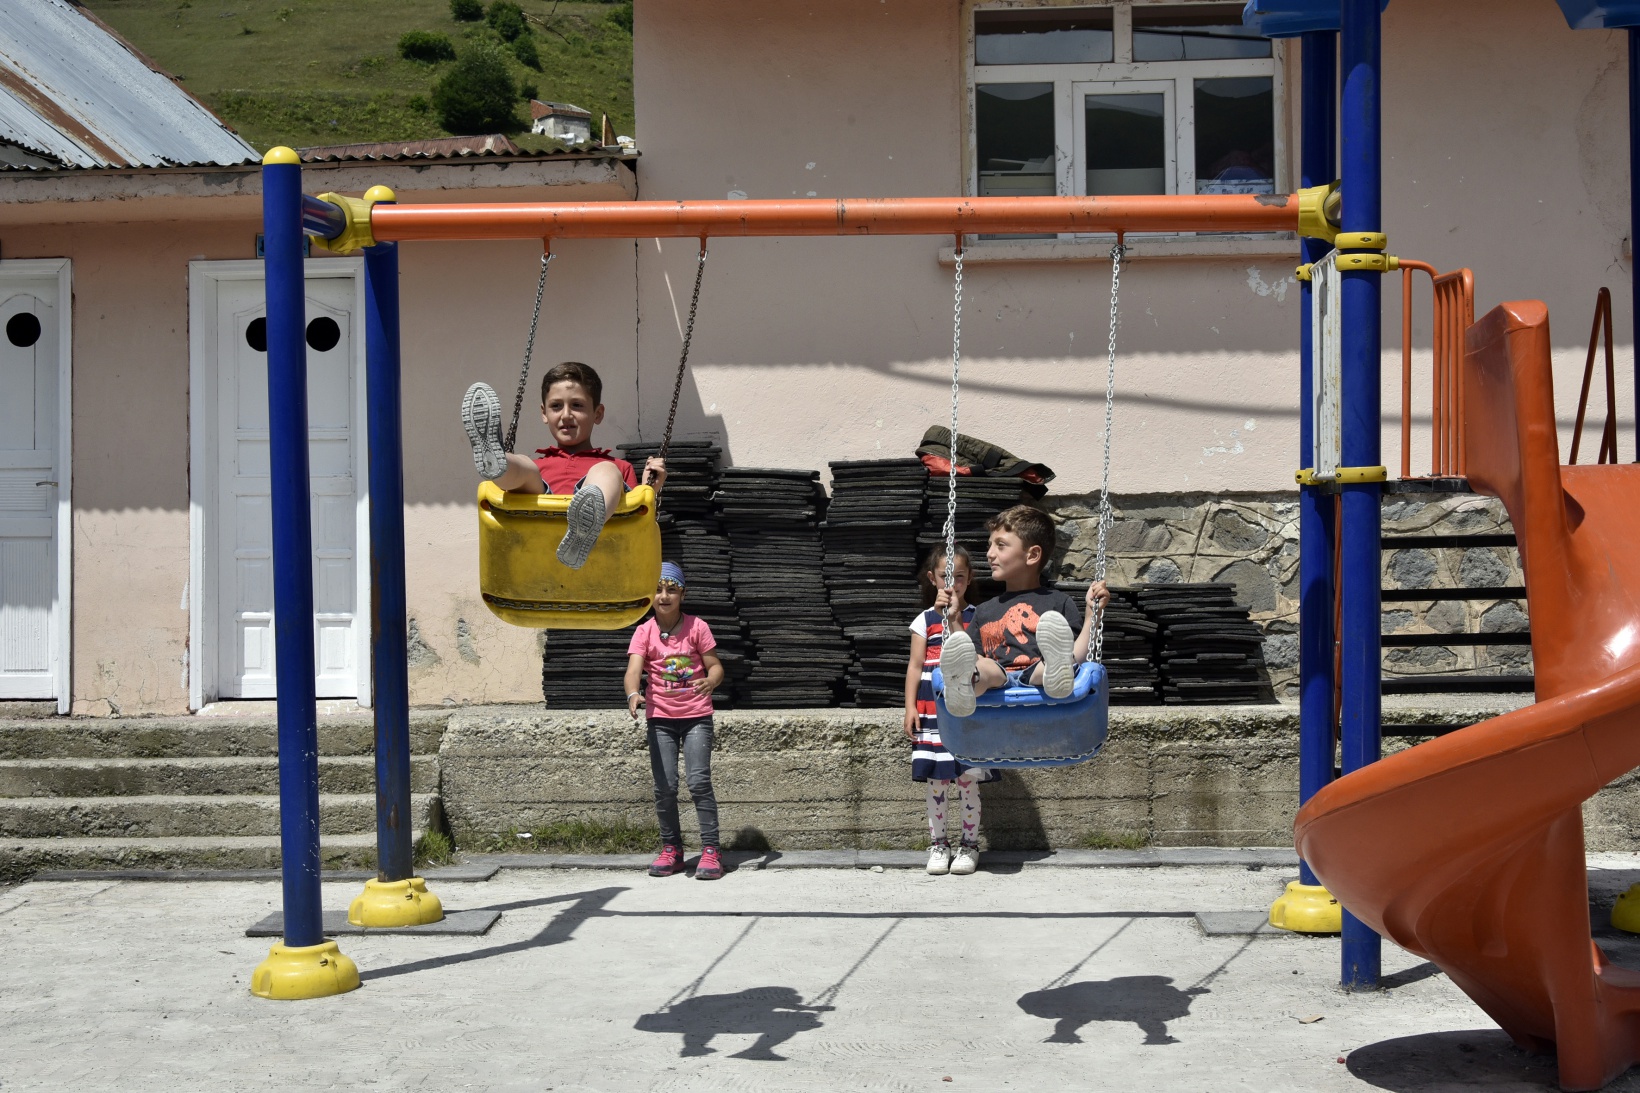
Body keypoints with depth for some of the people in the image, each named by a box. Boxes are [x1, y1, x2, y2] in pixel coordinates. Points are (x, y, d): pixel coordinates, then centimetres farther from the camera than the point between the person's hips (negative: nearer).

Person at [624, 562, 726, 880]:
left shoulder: (697, 627, -3)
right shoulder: (644, 631, -1)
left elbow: (716, 666, -3)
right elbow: (634, 669, -15)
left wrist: (709, 682, -27)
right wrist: (633, 694, -36)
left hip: (697, 715, -1)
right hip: (661, 718, 2)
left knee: (699, 780, -11)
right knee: (665, 786, 0)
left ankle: (710, 850, -5)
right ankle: (671, 849, 15)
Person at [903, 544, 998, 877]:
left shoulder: (977, 616, 5)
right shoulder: (925, 620, 8)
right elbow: (915, 666, 6)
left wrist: (954, 616, -16)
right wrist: (910, 706, -2)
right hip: (932, 710, 1)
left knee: (967, 779, 0)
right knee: (936, 780, 4)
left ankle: (969, 844, 13)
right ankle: (937, 844, 15)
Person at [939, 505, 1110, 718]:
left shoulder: (1059, 603, 23)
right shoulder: (985, 611, 34)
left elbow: (1077, 656, 12)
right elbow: (973, 658, 24)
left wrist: (1093, 612, 5)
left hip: (1038, 682, -1)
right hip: (995, 684, 1)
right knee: (981, 667, -36)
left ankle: (1057, 676, -71)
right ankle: (962, 688, -70)